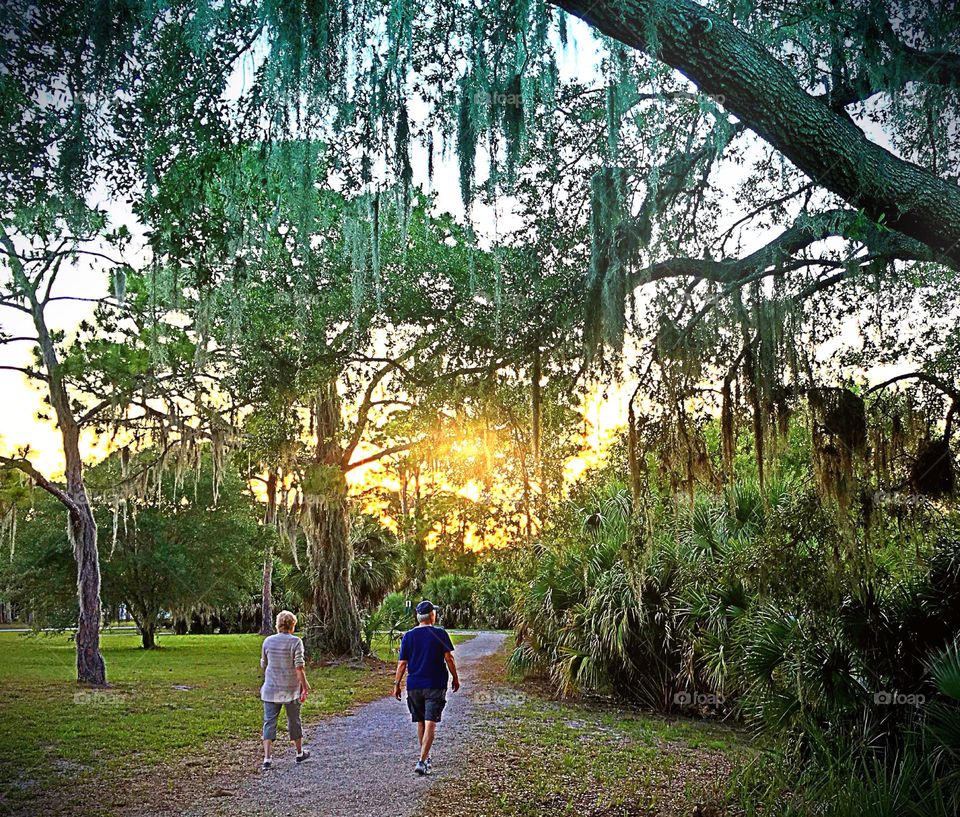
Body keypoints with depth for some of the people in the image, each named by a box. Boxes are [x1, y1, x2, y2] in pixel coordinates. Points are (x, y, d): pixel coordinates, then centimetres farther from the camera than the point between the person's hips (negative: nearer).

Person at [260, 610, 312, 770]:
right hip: (291, 690, -2)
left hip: (271, 689, 2)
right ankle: (300, 753, 29)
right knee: (294, 721, 14)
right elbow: (299, 668, -15)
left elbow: (263, 665, 11)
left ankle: (267, 758, -3)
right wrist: (305, 686, -7)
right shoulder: (295, 642, -12)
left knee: (269, 722, 5)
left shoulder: (268, 641, 0)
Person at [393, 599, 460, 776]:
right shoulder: (440, 633, -5)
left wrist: (397, 684, 8)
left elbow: (402, 663, 1)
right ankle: (422, 762, -15)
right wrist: (455, 678, 5)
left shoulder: (408, 636, 1)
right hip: (435, 685, -3)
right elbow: (449, 658, -6)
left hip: (414, 686, 3)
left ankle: (425, 758, 30)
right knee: (430, 723, -5)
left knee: (420, 723, 17)